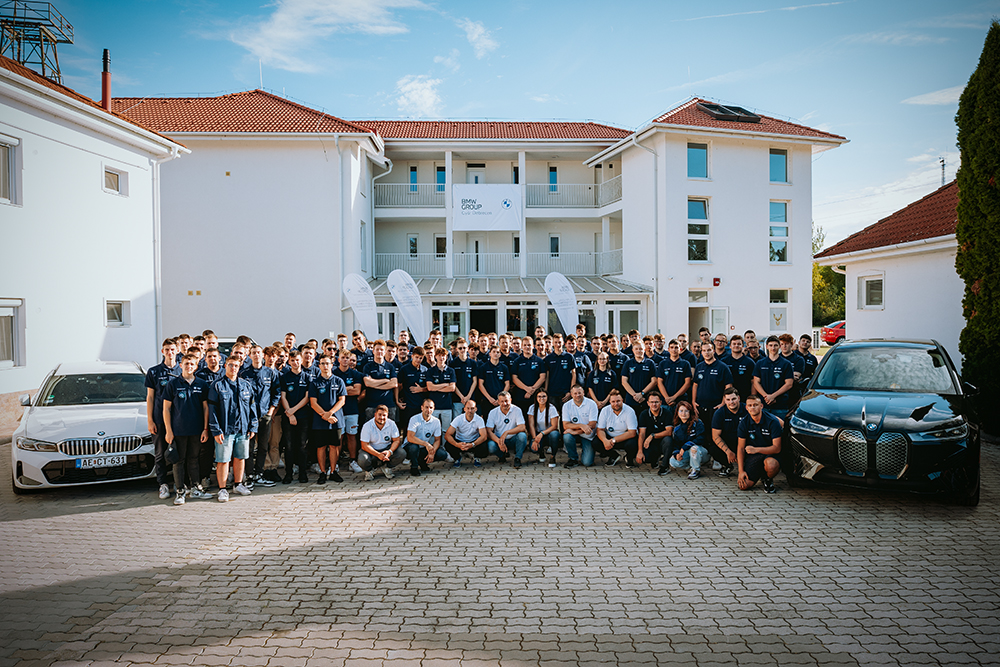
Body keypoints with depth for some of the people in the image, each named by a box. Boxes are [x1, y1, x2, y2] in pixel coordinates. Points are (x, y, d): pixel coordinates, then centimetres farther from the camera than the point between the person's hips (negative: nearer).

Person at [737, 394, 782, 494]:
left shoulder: (772, 422, -15)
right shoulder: (744, 423, -4)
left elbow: (777, 448, -18)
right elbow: (741, 448, -1)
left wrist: (756, 449, -32)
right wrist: (741, 471, -10)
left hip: (770, 453, -3)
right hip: (753, 456, 3)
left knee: (771, 464, -40)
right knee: (744, 485, -17)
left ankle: (768, 480, -4)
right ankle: (759, 474, 16)